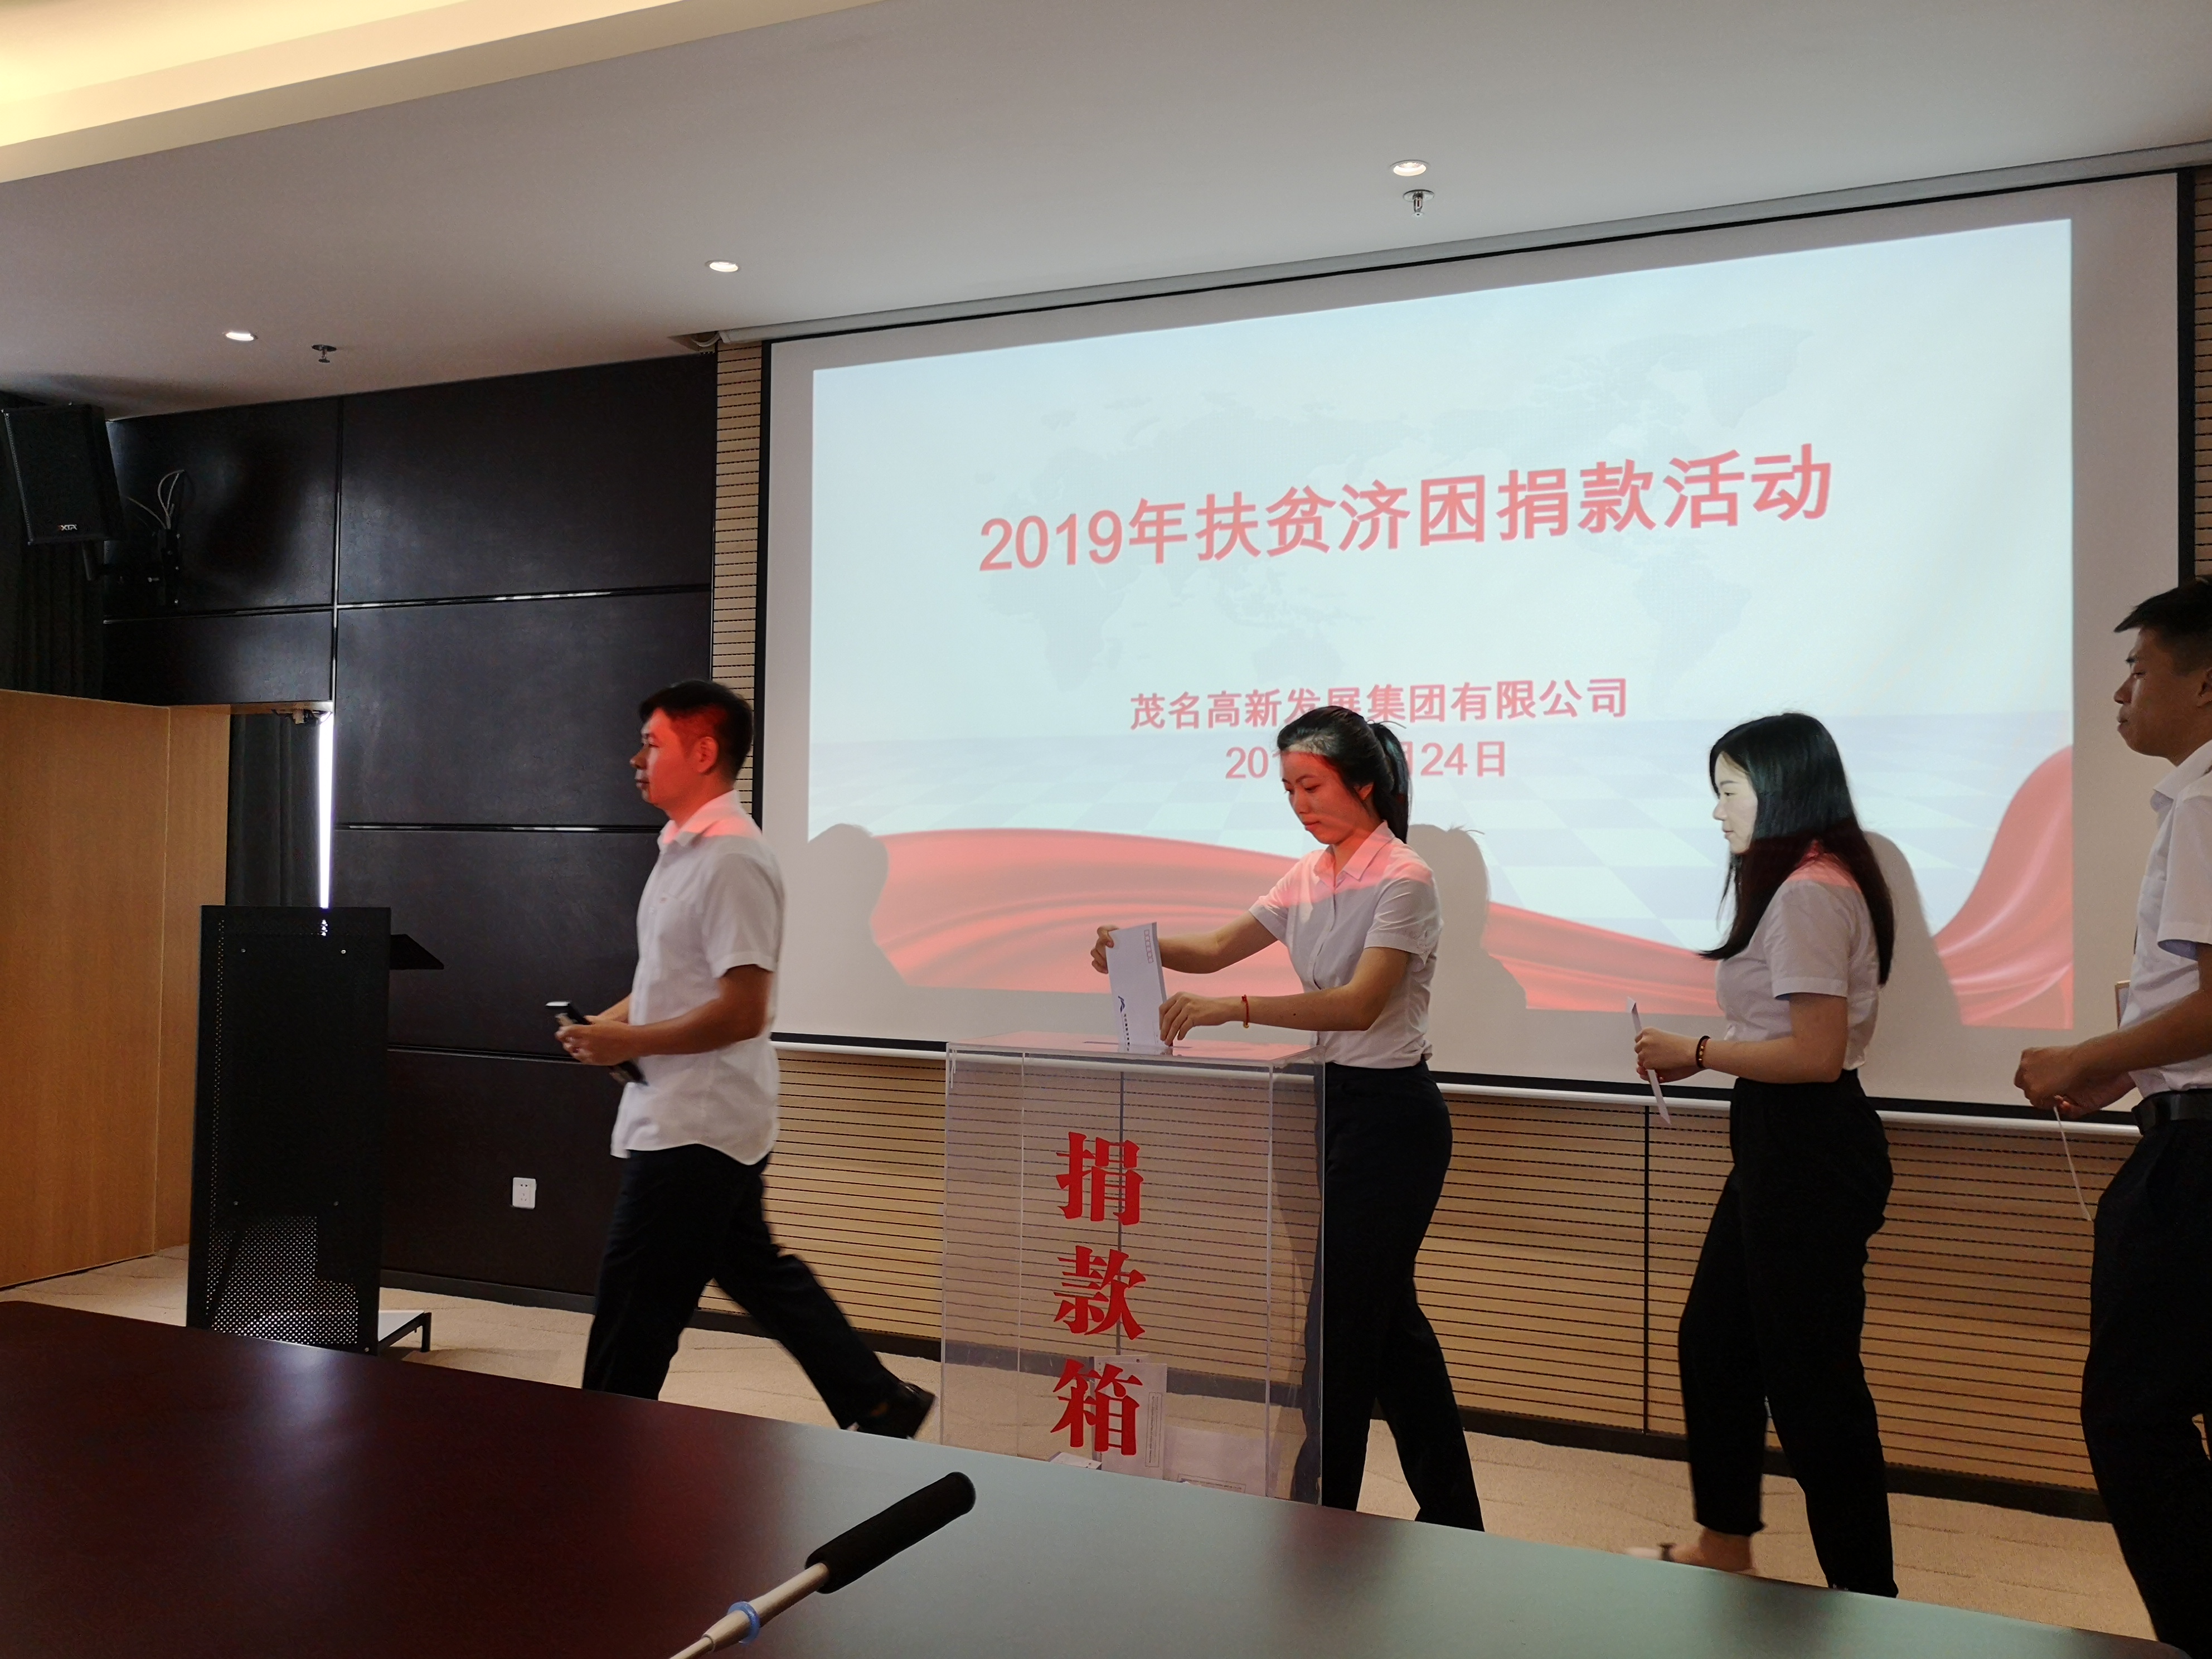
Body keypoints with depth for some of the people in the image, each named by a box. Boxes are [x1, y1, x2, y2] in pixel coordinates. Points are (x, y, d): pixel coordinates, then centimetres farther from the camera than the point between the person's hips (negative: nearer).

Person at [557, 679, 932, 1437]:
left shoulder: (731, 861, -19)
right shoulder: (684, 849, 12)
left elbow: (743, 1011, -24)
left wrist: (629, 1043, -17)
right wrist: (611, 1020, 5)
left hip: (696, 1126, -10)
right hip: (691, 1118, 10)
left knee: (631, 1310, 2)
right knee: (757, 1272, 18)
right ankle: (879, 1404, 27)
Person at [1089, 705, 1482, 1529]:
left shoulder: (1401, 880, -16)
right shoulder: (1308, 878, 8)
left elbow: (1360, 1004, -27)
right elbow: (1218, 948, 11)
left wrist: (1234, 1008, -37)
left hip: (1391, 1112, -8)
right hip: (1333, 1102, 8)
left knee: (1339, 1319, -2)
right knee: (1387, 1315, 16)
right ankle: (1451, 1517, 31)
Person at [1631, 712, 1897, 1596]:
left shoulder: (1808, 893, -19)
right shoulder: (1805, 886, 14)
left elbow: (1817, 1054, -24)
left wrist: (1698, 1051, -14)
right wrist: (1700, 1057, 5)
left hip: (1809, 1148, -11)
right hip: (1785, 1143, 11)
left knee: (1809, 1370, 0)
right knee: (1714, 1336, 18)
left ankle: (1865, 1591, 15)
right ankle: (1725, 1541, 33)